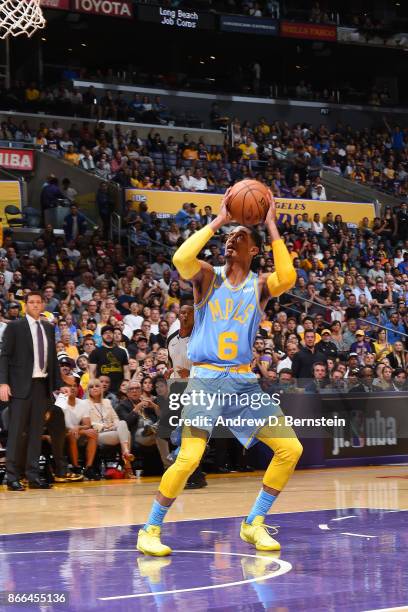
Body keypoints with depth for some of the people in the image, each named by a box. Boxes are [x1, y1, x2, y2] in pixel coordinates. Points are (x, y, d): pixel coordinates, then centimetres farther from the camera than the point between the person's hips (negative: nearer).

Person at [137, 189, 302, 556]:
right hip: (206, 378, -4)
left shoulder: (260, 286, 7)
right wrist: (217, 221, -13)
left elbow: (288, 278, -17)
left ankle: (254, 524, 13)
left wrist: (271, 226, -13)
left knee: (291, 449, -2)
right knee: (189, 458, -20)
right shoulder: (208, 277, 3)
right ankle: (150, 530, -2)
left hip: (245, 381, 4)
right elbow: (181, 258, -20)